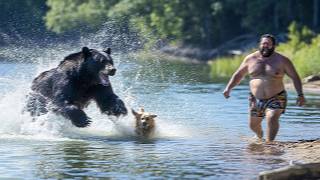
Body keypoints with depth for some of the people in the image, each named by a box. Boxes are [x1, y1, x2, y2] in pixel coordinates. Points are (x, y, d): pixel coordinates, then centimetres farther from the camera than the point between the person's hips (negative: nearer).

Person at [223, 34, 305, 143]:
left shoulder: (282, 60, -5)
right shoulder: (250, 59, 2)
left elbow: (295, 77, -2)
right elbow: (239, 74, 14)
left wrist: (300, 95, -11)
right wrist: (228, 88, 3)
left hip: (276, 99, -3)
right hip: (256, 99, 4)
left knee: (272, 118, -28)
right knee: (253, 125, 13)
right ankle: (260, 137, 46)